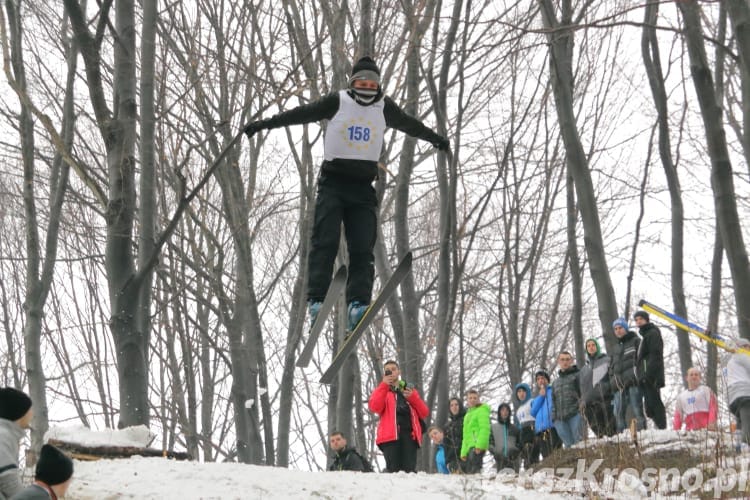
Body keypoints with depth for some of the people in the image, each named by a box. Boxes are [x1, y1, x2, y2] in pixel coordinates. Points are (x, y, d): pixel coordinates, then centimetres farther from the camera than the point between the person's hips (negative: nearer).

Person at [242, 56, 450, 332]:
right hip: (333, 182, -3)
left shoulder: (385, 107, 10)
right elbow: (303, 113, 2)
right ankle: (316, 300, -17)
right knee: (325, 241, -14)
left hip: (363, 187, 3)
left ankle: (357, 304, -18)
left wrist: (436, 139, 42)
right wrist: (264, 124, 0)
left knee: (363, 247, -10)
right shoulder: (337, 102, 0)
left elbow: (409, 124, 27)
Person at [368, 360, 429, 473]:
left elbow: (424, 413, 17)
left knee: (410, 471, -13)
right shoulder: (381, 390, 21)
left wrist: (412, 397, 2)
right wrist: (385, 385, -3)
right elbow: (374, 407, -3)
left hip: (410, 434, 2)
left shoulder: (410, 390, 28)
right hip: (390, 434, -2)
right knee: (393, 470, -18)